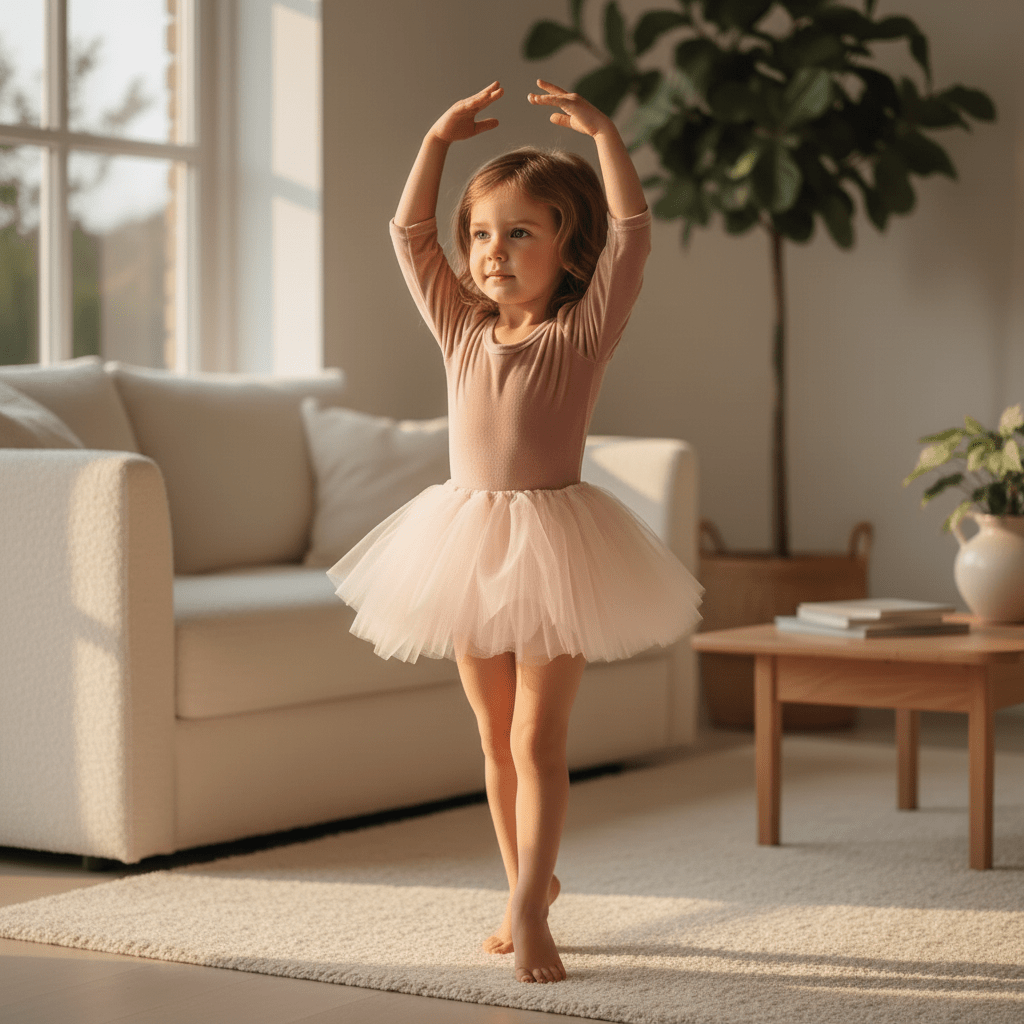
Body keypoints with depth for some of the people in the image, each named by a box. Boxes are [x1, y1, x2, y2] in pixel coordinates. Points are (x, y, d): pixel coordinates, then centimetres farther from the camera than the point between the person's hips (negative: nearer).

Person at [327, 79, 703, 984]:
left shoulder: (584, 331, -4)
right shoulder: (462, 329, 8)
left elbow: (631, 233, -12)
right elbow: (409, 234, 11)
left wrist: (602, 131, -13)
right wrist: (439, 140, 5)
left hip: (552, 544, -4)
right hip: (468, 539, 5)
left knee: (538, 740, -5)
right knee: (496, 742, 13)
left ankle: (529, 910, -3)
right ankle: (528, 881, 27)